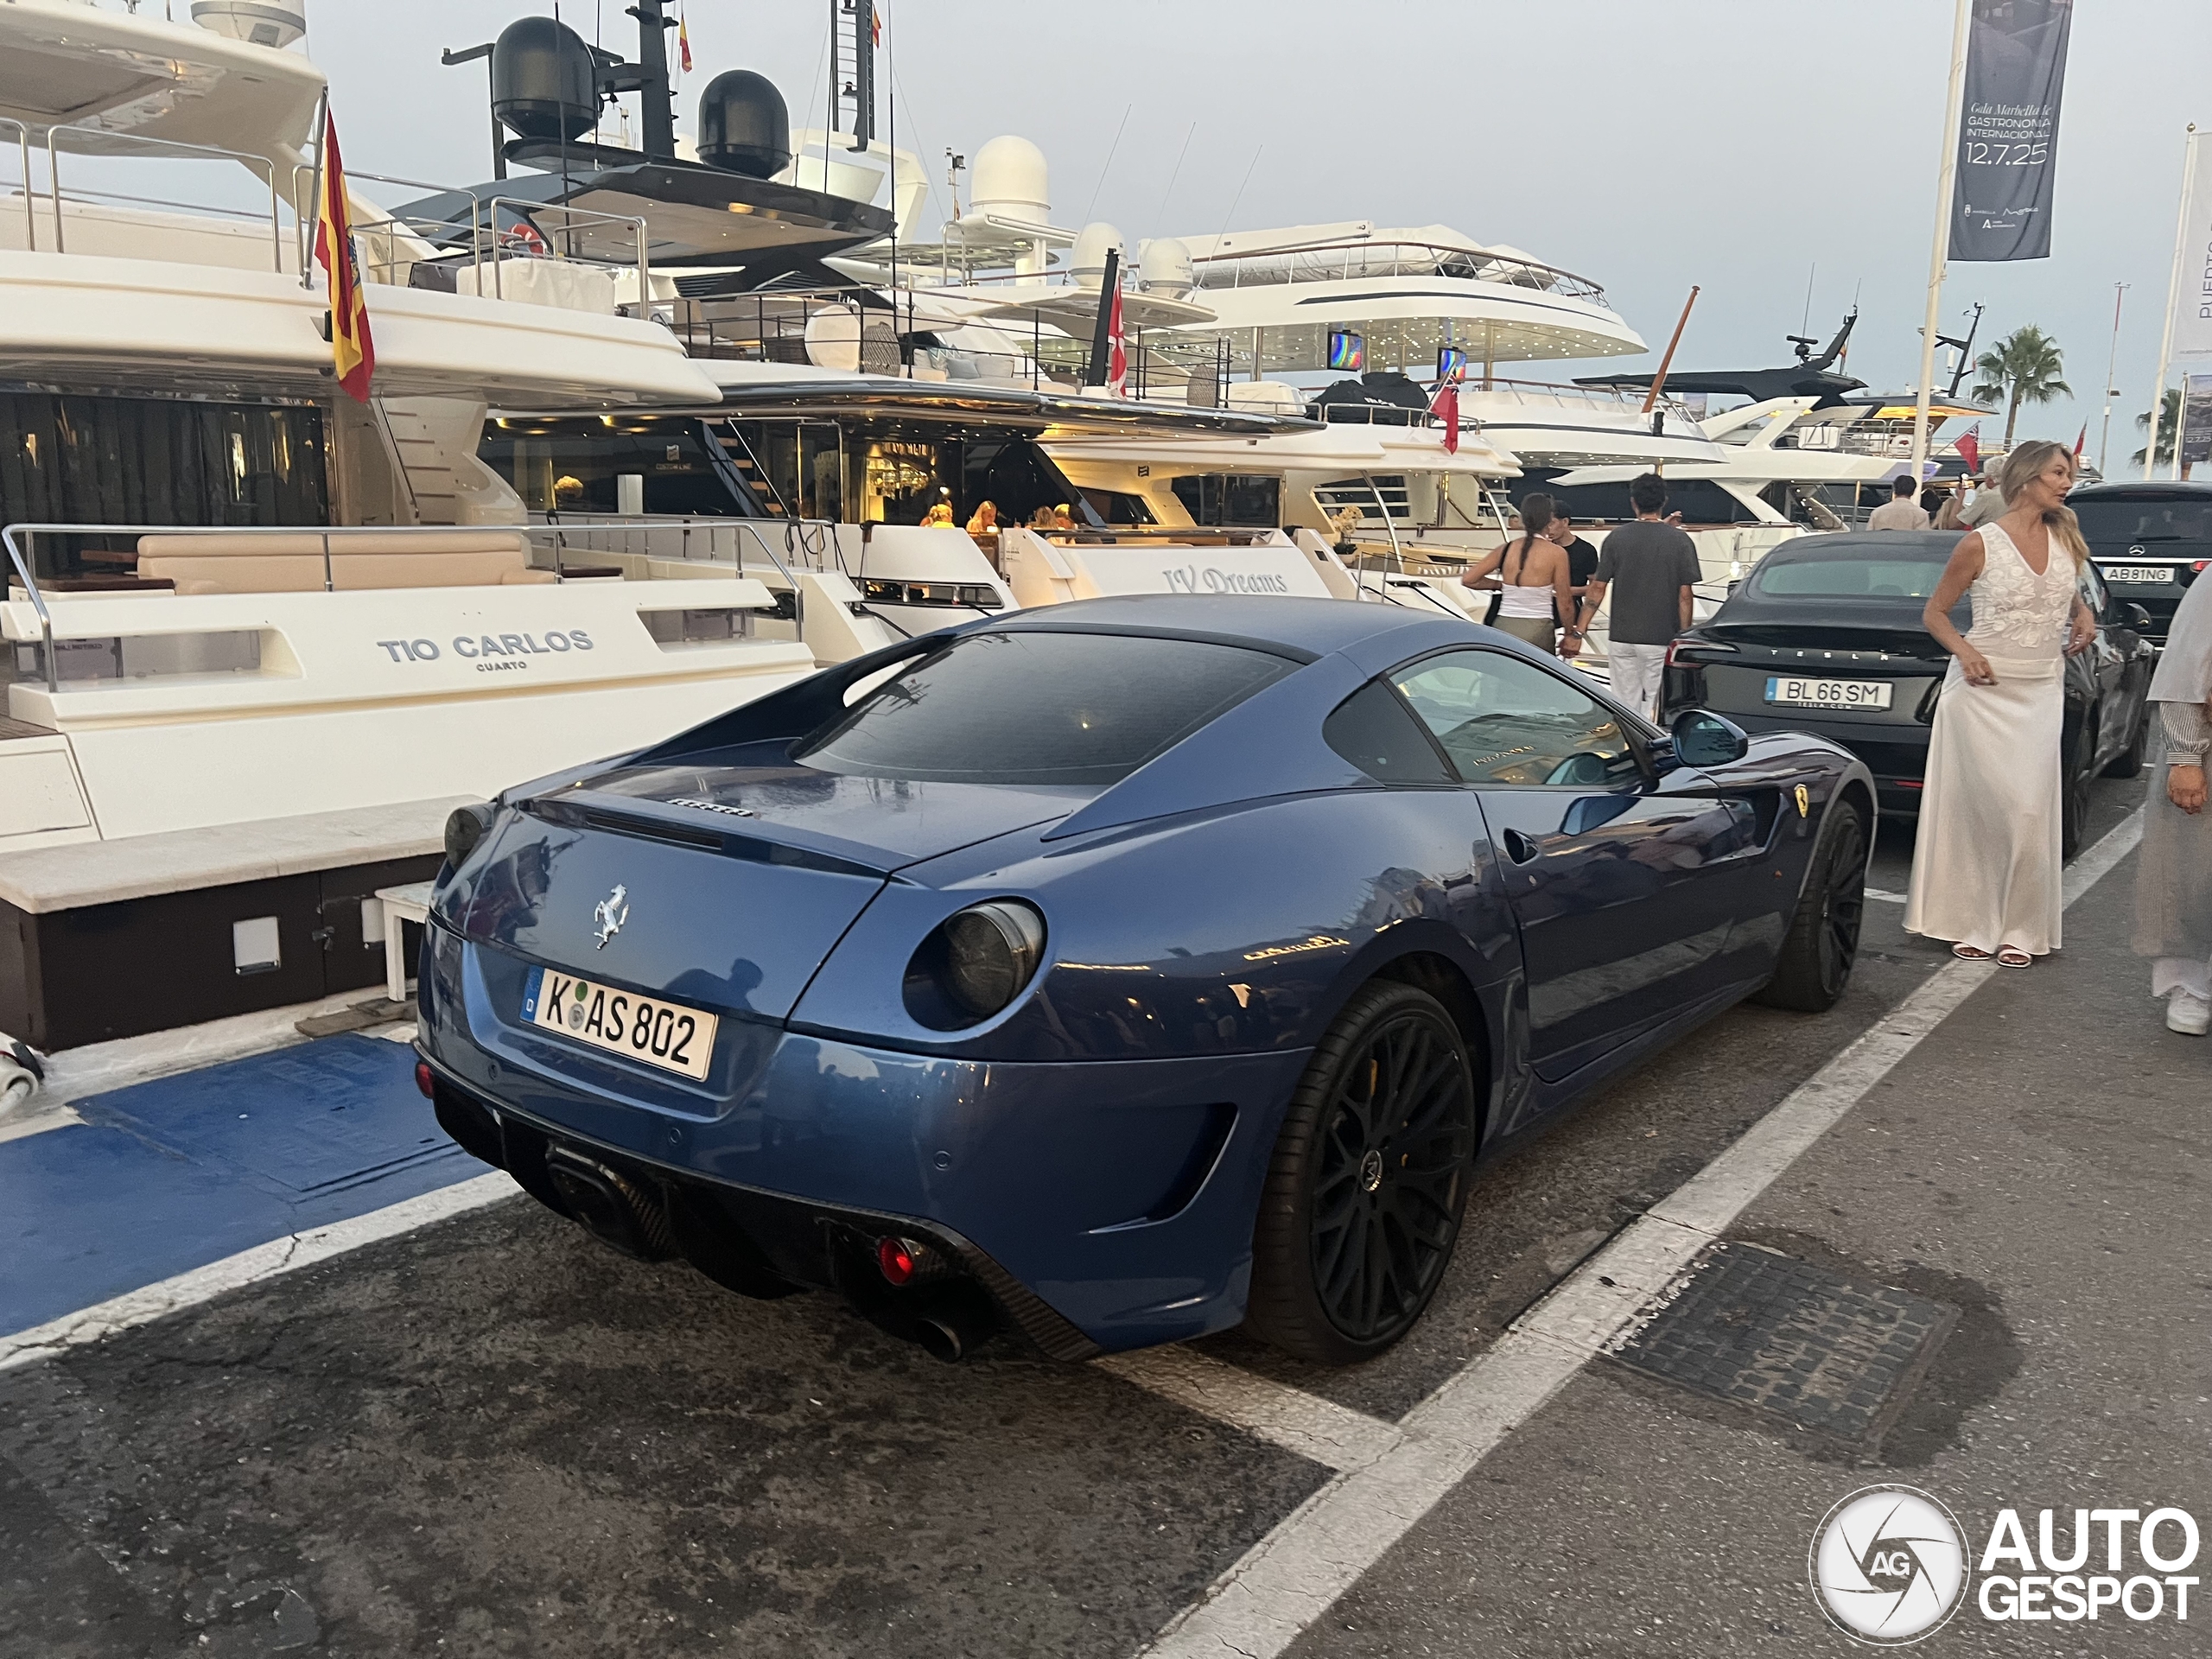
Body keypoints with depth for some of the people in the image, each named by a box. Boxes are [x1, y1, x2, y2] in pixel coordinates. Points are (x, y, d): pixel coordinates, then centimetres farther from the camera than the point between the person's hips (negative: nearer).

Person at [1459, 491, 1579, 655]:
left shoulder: (1506, 549, 3)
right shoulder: (1556, 553, -6)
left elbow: (1468, 580, 5)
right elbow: (1564, 602, -3)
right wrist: (1571, 634, 9)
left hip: (1504, 626, 3)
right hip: (1538, 630, -3)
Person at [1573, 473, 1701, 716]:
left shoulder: (1617, 537, -1)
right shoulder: (1680, 541, -4)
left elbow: (1597, 589, 0)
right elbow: (1684, 596, -5)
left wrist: (1578, 631, 5)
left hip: (1622, 638, 2)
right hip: (1661, 640, -2)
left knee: (1625, 709, 10)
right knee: (1654, 711, 3)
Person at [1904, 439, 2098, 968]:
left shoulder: (2066, 539, 9)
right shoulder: (1981, 543, -6)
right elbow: (1934, 613, 1)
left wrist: (2084, 617, 7)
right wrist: (1964, 652, -16)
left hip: (2042, 691, 4)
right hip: (1983, 687, -4)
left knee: (2030, 811, -2)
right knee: (1980, 808, -4)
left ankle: (2018, 929, 8)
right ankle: (1970, 922, 8)